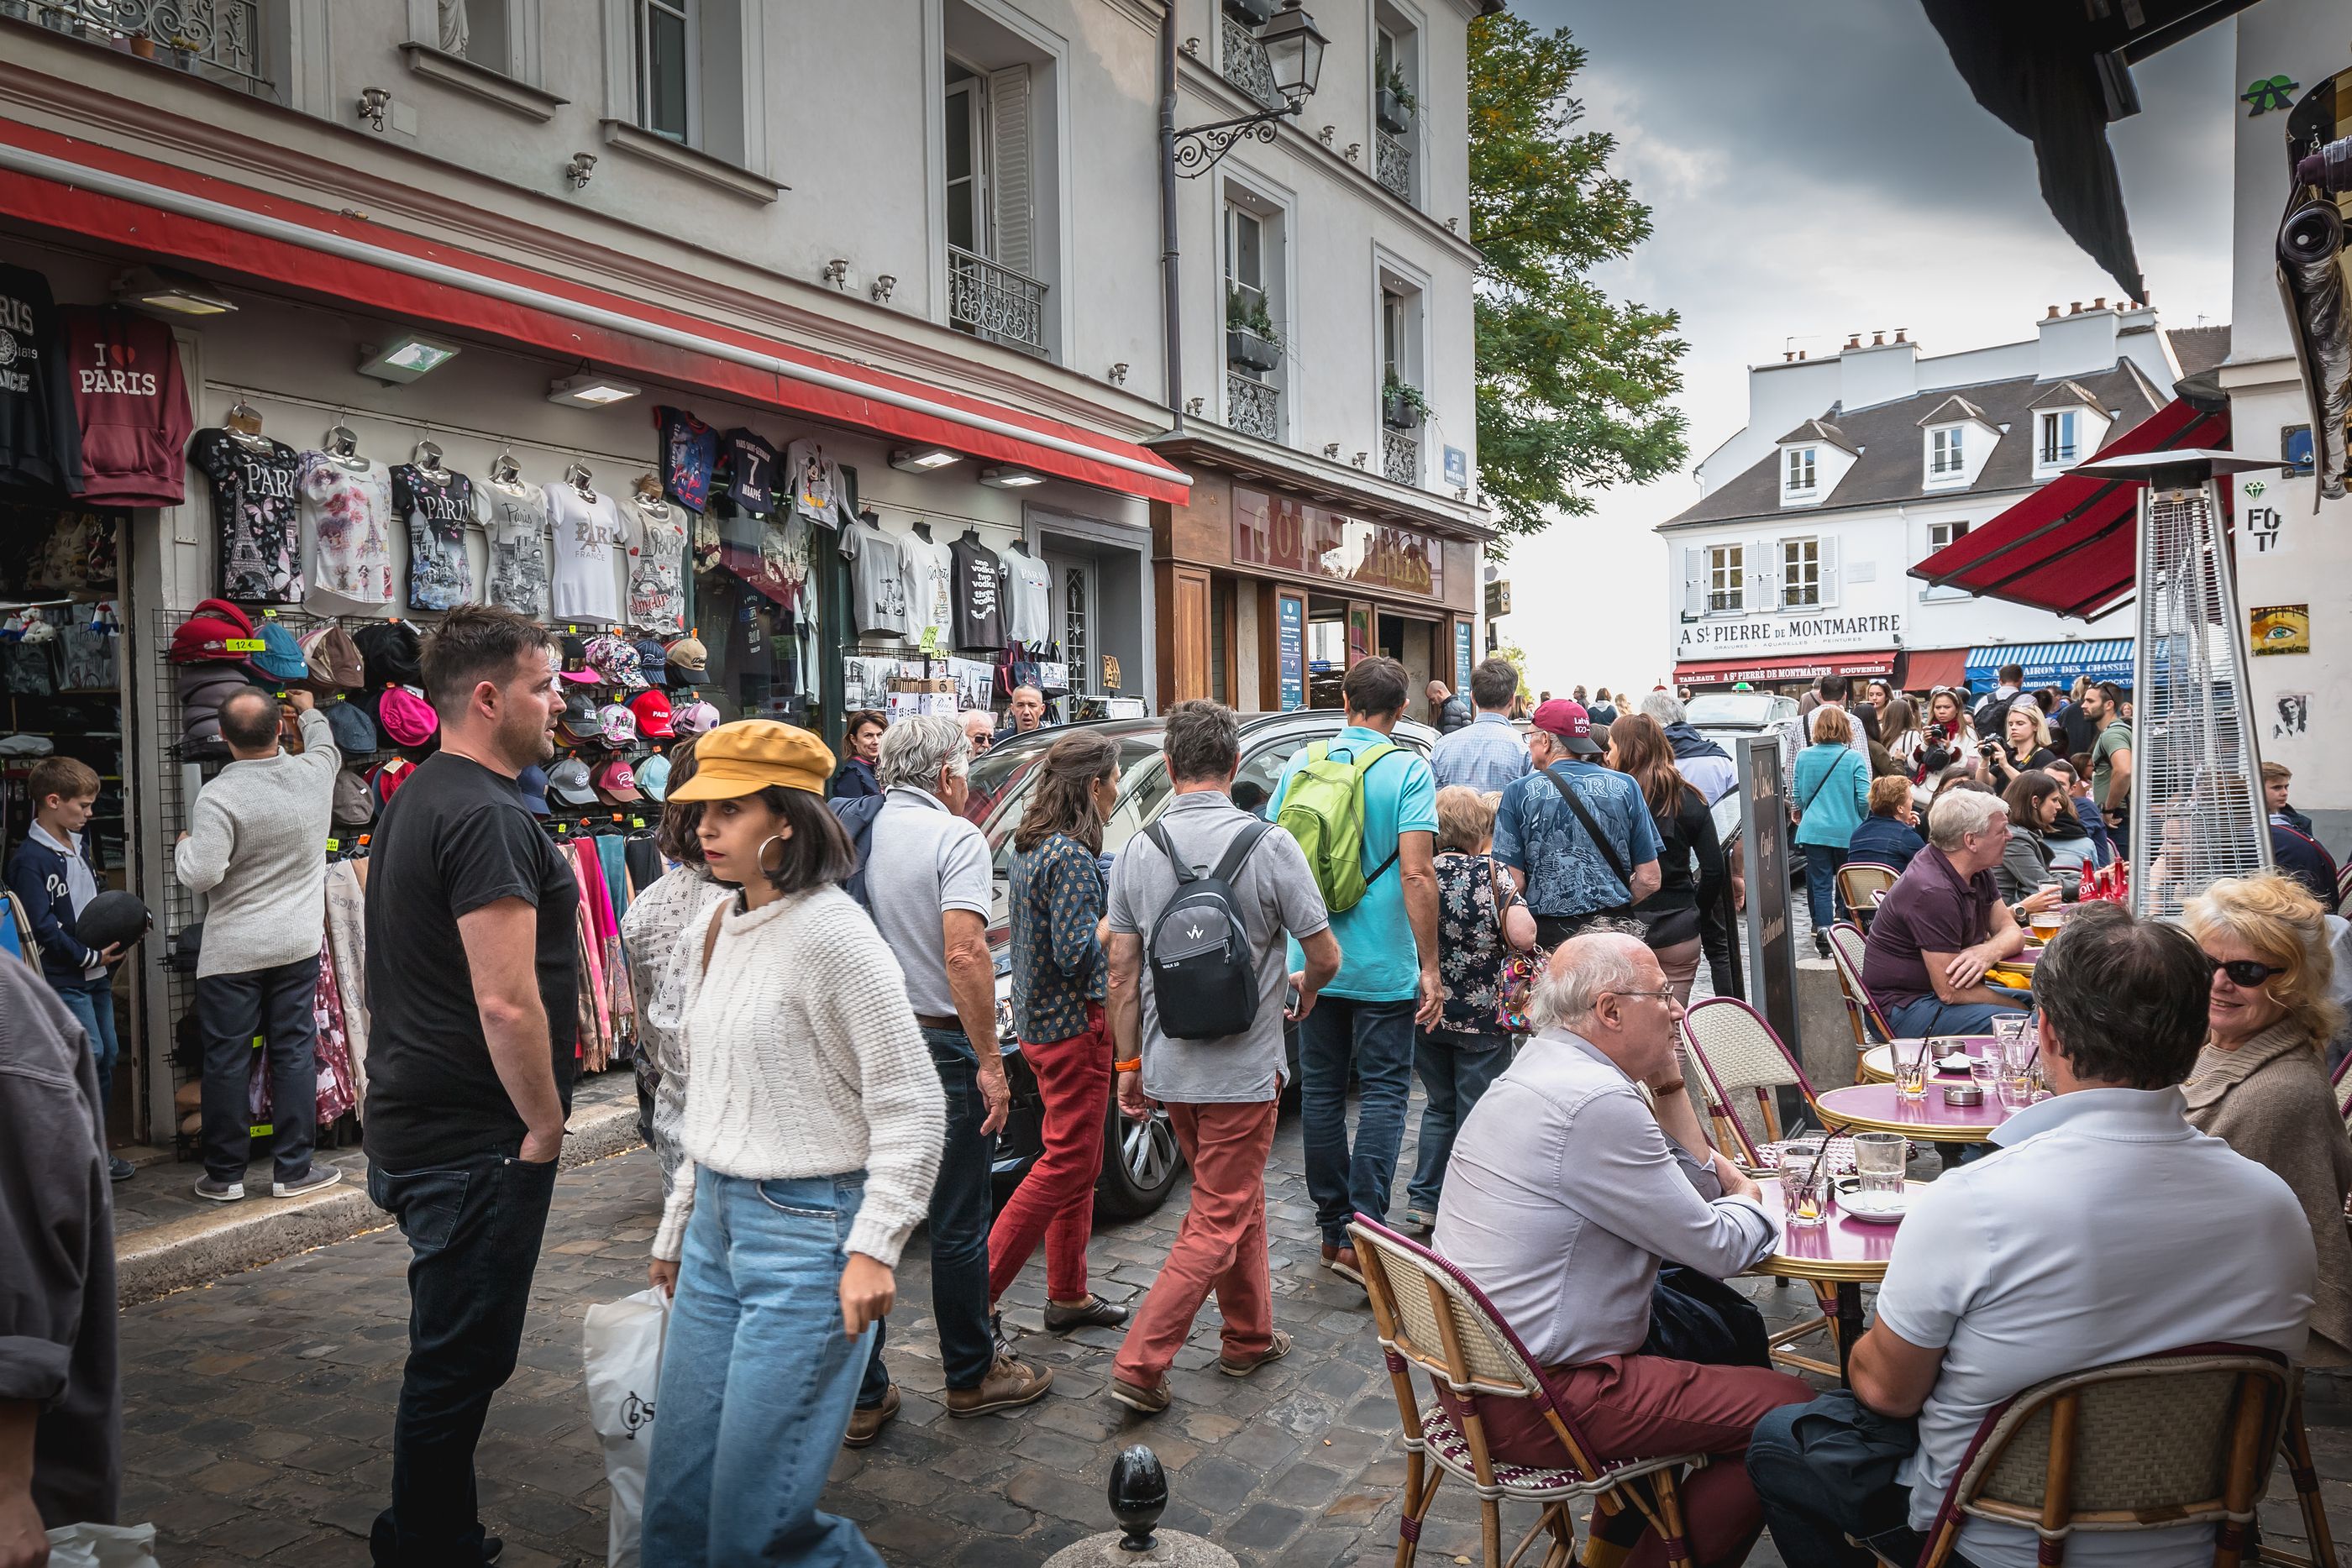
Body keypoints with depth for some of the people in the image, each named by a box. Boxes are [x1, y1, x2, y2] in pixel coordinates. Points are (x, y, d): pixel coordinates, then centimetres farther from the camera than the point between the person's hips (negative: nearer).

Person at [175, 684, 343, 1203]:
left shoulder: (218, 796, -16)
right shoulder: (314, 772, -3)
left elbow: (201, 874, -20)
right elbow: (326, 746, 23)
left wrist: (184, 846, 1)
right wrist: (310, 711, 41)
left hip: (231, 952, -3)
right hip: (298, 946, 3)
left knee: (227, 1060, 7)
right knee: (295, 1054, 8)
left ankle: (224, 1174, 17)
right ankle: (293, 1169, 13)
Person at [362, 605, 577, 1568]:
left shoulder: (413, 799, 13)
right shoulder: (489, 817, -20)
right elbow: (506, 1002, -27)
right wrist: (545, 1125, -13)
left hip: (415, 1126, 10)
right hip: (479, 1146, -10)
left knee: (451, 1353, 21)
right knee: (461, 1362, 3)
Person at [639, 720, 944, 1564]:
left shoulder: (829, 932, -15)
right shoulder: (724, 930, 10)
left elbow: (911, 1104, -15)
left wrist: (873, 1248, -18)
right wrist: (676, 1225, 20)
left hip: (806, 1229, -8)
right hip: (718, 1223, 8)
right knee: (677, 1500, 13)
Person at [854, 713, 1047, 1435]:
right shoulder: (955, 837, -12)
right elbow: (963, 953, -22)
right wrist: (990, 1063, -19)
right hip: (938, 1049, -6)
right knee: (958, 1224, 9)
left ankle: (864, 1395, 20)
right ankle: (971, 1376, 25)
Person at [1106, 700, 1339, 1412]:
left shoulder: (1137, 850, -3)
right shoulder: (1269, 845, -14)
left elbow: (1123, 972, 1)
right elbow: (1325, 956, -8)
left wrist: (1130, 1065, 10)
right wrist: (1304, 991, 15)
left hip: (1168, 1066, 5)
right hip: (1242, 1067, -5)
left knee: (1236, 1198, 22)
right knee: (1219, 1221, 6)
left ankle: (1249, 1335, 34)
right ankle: (1139, 1363, 4)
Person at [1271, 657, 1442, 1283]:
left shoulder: (1302, 762, 4)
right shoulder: (1407, 770, -9)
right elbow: (1416, 874, -17)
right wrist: (1430, 967, -12)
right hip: (1383, 964, -4)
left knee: (1321, 1091, 12)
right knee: (1383, 1092, 3)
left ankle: (1332, 1229, 21)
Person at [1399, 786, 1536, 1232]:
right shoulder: (1490, 872, -10)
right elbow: (1523, 937, -17)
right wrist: (1508, 892, -1)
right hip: (1480, 1015, -4)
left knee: (1439, 1105, 19)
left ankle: (1423, 1202, 19)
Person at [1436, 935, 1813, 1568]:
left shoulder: (1542, 1070, 8)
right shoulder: (1596, 1101, -23)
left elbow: (1693, 1193, 14)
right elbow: (1716, 1247, -14)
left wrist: (1669, 1088, 5)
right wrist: (1750, 1204, 7)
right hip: (1536, 1402, -10)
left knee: (1728, 1320, 25)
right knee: (1789, 1408, -4)